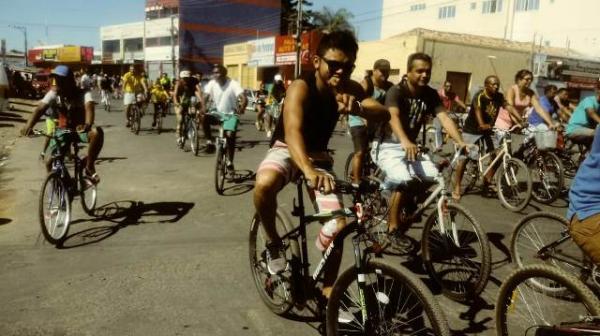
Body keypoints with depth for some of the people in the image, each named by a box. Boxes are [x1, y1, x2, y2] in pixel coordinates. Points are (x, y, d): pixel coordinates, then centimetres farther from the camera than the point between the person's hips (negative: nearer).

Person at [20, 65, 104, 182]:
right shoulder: (54, 93, -14)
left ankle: (89, 167, -19)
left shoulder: (83, 94, -21)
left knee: (97, 132, -37)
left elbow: (89, 108, -41)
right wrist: (29, 126, -46)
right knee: (50, 162, -10)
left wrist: (88, 124, -64)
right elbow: (40, 108, -27)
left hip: (80, 130, -3)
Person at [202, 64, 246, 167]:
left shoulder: (233, 84, -19)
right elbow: (205, 97, -10)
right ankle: (209, 142, -11)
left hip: (231, 114, -3)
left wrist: (241, 108, -49)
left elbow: (244, 98, -29)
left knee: (230, 135, -18)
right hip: (217, 112, 3)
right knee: (204, 118, -28)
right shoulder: (212, 83, -7)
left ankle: (229, 161, 0)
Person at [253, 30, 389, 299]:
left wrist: (357, 108, -49)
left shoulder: (349, 89, -12)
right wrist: (309, 171, -61)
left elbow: (384, 114, -26)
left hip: (319, 156, 4)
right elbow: (292, 133, -42)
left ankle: (328, 290, 13)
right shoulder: (300, 87, -26)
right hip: (286, 151, -4)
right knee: (264, 184, -38)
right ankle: (273, 242, -8)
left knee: (338, 225, -8)